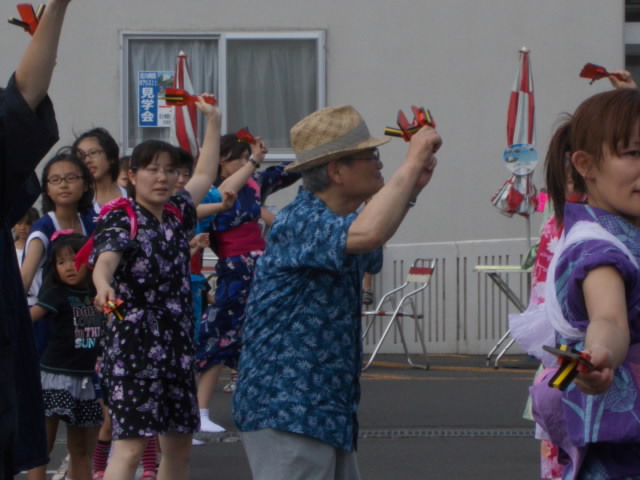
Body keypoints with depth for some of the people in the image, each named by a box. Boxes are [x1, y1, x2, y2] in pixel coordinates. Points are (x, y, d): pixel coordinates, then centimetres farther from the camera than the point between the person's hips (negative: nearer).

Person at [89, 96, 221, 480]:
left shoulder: (177, 214, 11)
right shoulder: (121, 219, -9)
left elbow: (205, 176, 29)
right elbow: (105, 258, -29)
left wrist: (214, 120, 30)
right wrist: (103, 286, -51)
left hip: (178, 344, 8)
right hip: (135, 343, -8)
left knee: (180, 445, 10)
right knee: (131, 445, -17)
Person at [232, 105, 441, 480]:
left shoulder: (329, 220, 15)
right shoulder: (299, 222, -18)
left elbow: (369, 254, 36)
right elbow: (366, 233, -38)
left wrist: (410, 192, 20)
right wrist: (413, 163, -26)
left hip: (329, 413, 10)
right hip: (285, 410, -10)